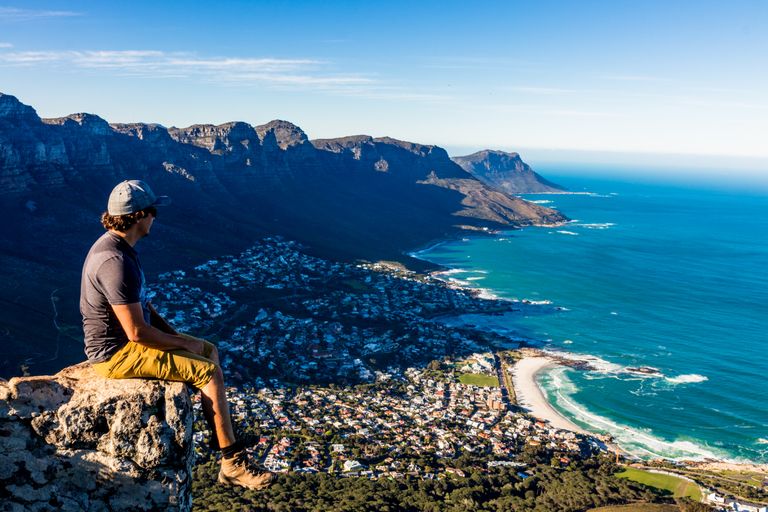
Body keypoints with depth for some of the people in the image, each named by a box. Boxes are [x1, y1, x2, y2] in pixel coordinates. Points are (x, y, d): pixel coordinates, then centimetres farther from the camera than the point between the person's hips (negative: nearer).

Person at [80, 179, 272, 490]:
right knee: (210, 372, -15)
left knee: (209, 351, 14)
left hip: (125, 340, 10)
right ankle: (232, 464, -4)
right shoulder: (116, 262, -29)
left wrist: (175, 334, 7)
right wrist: (183, 344, -14)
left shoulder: (118, 246, 5)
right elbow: (137, 331, -28)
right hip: (117, 354, -10)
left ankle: (222, 434, 22)